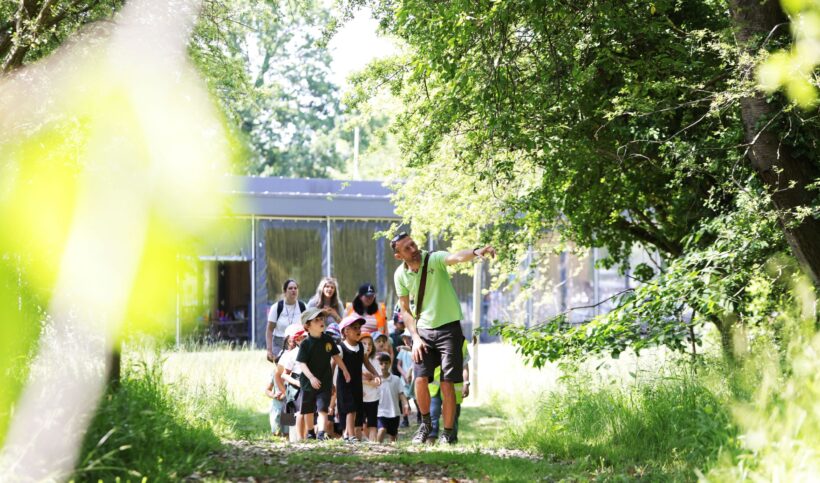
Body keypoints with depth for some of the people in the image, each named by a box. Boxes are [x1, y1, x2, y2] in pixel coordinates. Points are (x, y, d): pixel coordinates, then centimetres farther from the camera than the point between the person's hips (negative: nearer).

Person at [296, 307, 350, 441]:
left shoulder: (328, 340, 0)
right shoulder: (306, 344, -11)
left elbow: (336, 356, 12)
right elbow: (302, 363, -15)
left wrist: (345, 370, 12)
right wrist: (311, 377, -25)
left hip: (325, 381, 1)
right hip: (309, 381, -1)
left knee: (323, 408, -10)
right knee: (308, 409, 12)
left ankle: (321, 433, -16)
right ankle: (310, 432, 28)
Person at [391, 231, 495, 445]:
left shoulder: (434, 259, -12)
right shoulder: (400, 275, 1)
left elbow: (456, 257, -35)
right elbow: (405, 310, 9)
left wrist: (476, 252, -56)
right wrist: (415, 337, -3)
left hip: (449, 328, -3)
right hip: (424, 331, 3)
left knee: (447, 384, -5)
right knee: (421, 380, -8)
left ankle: (447, 433, 4)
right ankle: (425, 423, 17)